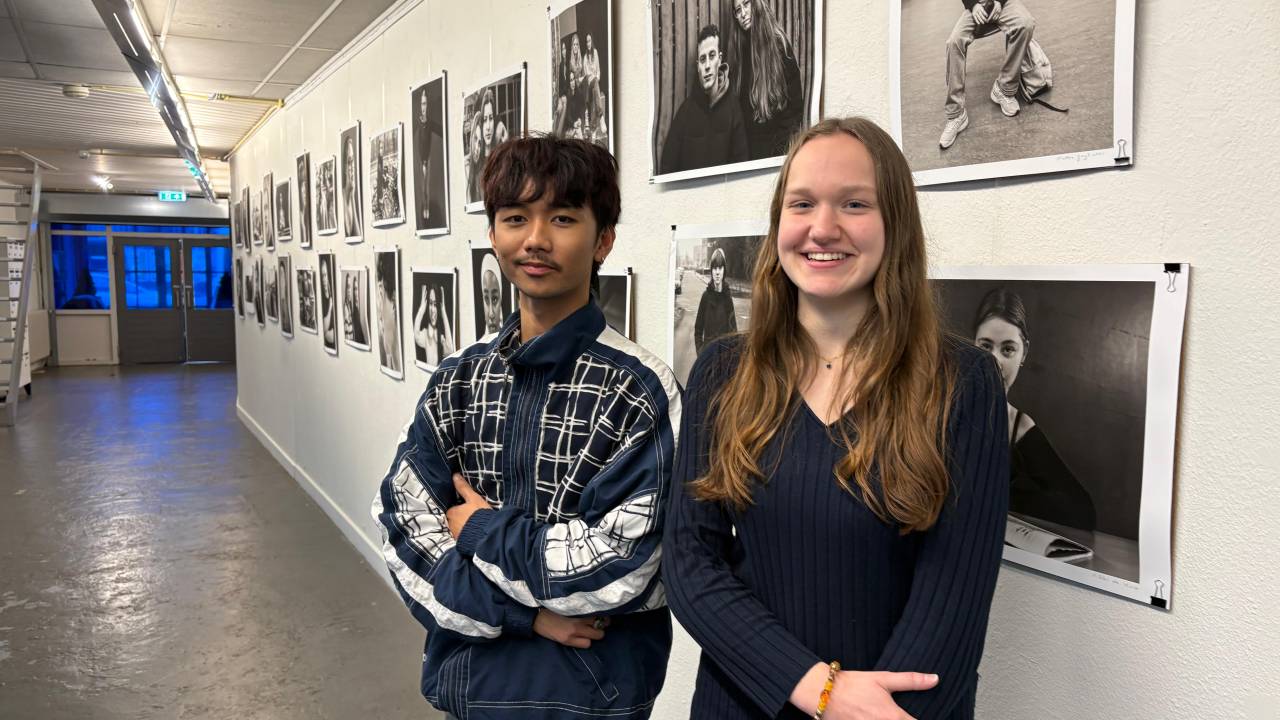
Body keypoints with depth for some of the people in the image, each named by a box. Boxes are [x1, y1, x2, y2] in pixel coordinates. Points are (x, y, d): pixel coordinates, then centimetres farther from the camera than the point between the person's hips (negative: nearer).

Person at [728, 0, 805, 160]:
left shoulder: (779, 44, -6)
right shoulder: (741, 49, 10)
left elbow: (795, 102, -9)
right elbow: (739, 105, 12)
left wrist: (782, 147, -16)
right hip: (748, 148, 5)